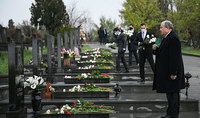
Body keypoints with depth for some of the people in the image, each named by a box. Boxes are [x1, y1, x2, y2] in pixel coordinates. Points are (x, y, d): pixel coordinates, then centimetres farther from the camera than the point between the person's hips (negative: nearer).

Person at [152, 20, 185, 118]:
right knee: (171, 93, 14)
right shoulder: (166, 38, 15)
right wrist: (156, 49, 2)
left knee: (172, 93, -6)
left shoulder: (173, 38, -17)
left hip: (171, 71, -11)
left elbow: (175, 56, -23)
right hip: (166, 71, 11)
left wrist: (173, 73, -25)